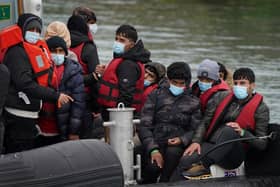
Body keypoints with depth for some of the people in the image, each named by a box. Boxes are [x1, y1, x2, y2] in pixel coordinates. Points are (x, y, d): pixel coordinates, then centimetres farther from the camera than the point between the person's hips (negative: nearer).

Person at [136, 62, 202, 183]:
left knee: (173, 152, -36)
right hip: (155, 142, -1)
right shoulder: (156, 96, 10)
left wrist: (182, 140, -10)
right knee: (153, 166, -32)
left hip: (177, 144, 1)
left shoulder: (193, 102, 15)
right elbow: (144, 126, 3)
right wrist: (153, 149, -12)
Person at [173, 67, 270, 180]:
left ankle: (204, 165, -32)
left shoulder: (260, 108, 4)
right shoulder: (225, 99, 18)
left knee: (229, 131, -37)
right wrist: (196, 141, 0)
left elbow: (262, 144, -1)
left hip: (234, 156, -4)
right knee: (186, 160, -28)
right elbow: (206, 122, 19)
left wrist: (242, 132, -17)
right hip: (210, 144, 4)